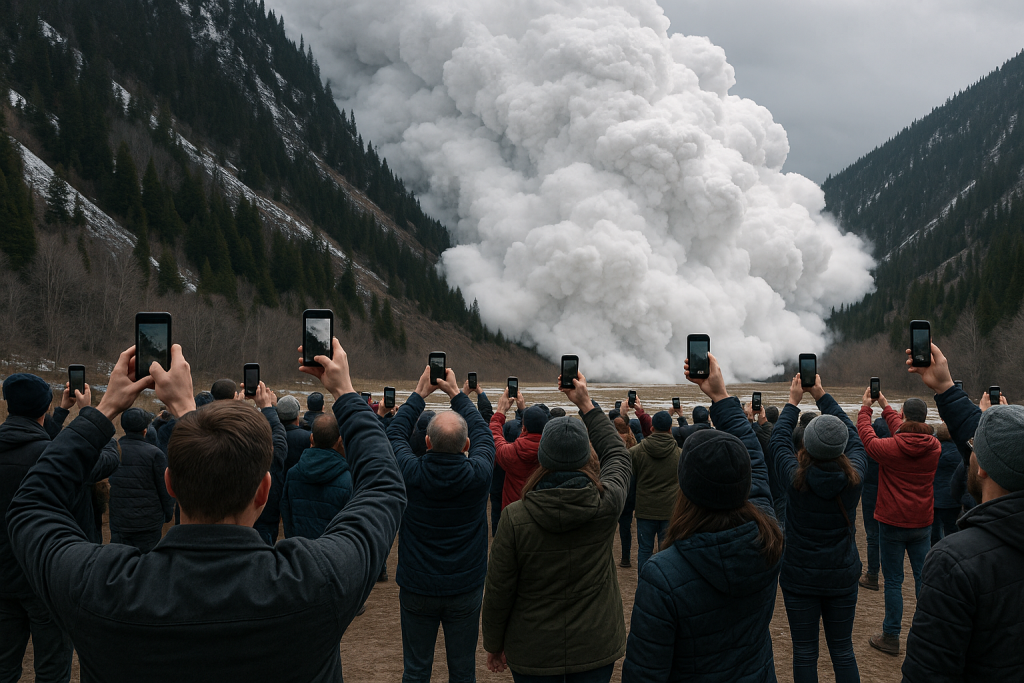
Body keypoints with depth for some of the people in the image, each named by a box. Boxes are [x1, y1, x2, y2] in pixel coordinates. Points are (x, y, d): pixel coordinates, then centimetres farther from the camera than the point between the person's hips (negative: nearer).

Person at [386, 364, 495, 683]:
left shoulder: (411, 473, -18)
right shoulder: (478, 474, -18)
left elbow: (394, 433, 2)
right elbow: (483, 433, 3)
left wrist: (420, 392, 10)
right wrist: (456, 393, 10)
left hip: (416, 589, 0)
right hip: (465, 589, 0)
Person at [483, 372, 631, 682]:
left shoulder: (514, 517, -20)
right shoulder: (607, 504, -16)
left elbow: (498, 592, -11)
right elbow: (617, 453, 6)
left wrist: (493, 645, 6)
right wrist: (585, 403, 10)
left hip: (532, 654, -1)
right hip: (596, 648, 2)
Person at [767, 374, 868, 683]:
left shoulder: (795, 477, -20)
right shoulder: (854, 476, -15)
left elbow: (778, 441, -1)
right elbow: (854, 437, 4)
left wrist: (793, 402, 12)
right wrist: (822, 395, 11)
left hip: (799, 578, -2)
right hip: (843, 576, 2)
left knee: (804, 652, 10)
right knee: (843, 651, 16)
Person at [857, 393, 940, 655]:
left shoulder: (890, 448, -18)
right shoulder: (933, 447, -5)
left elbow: (866, 436, 1)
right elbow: (905, 434, 12)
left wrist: (866, 407, 16)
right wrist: (885, 406, 23)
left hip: (892, 524, -3)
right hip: (922, 523, 4)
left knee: (893, 582, 4)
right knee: (923, 579, 13)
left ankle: (891, 638, 12)